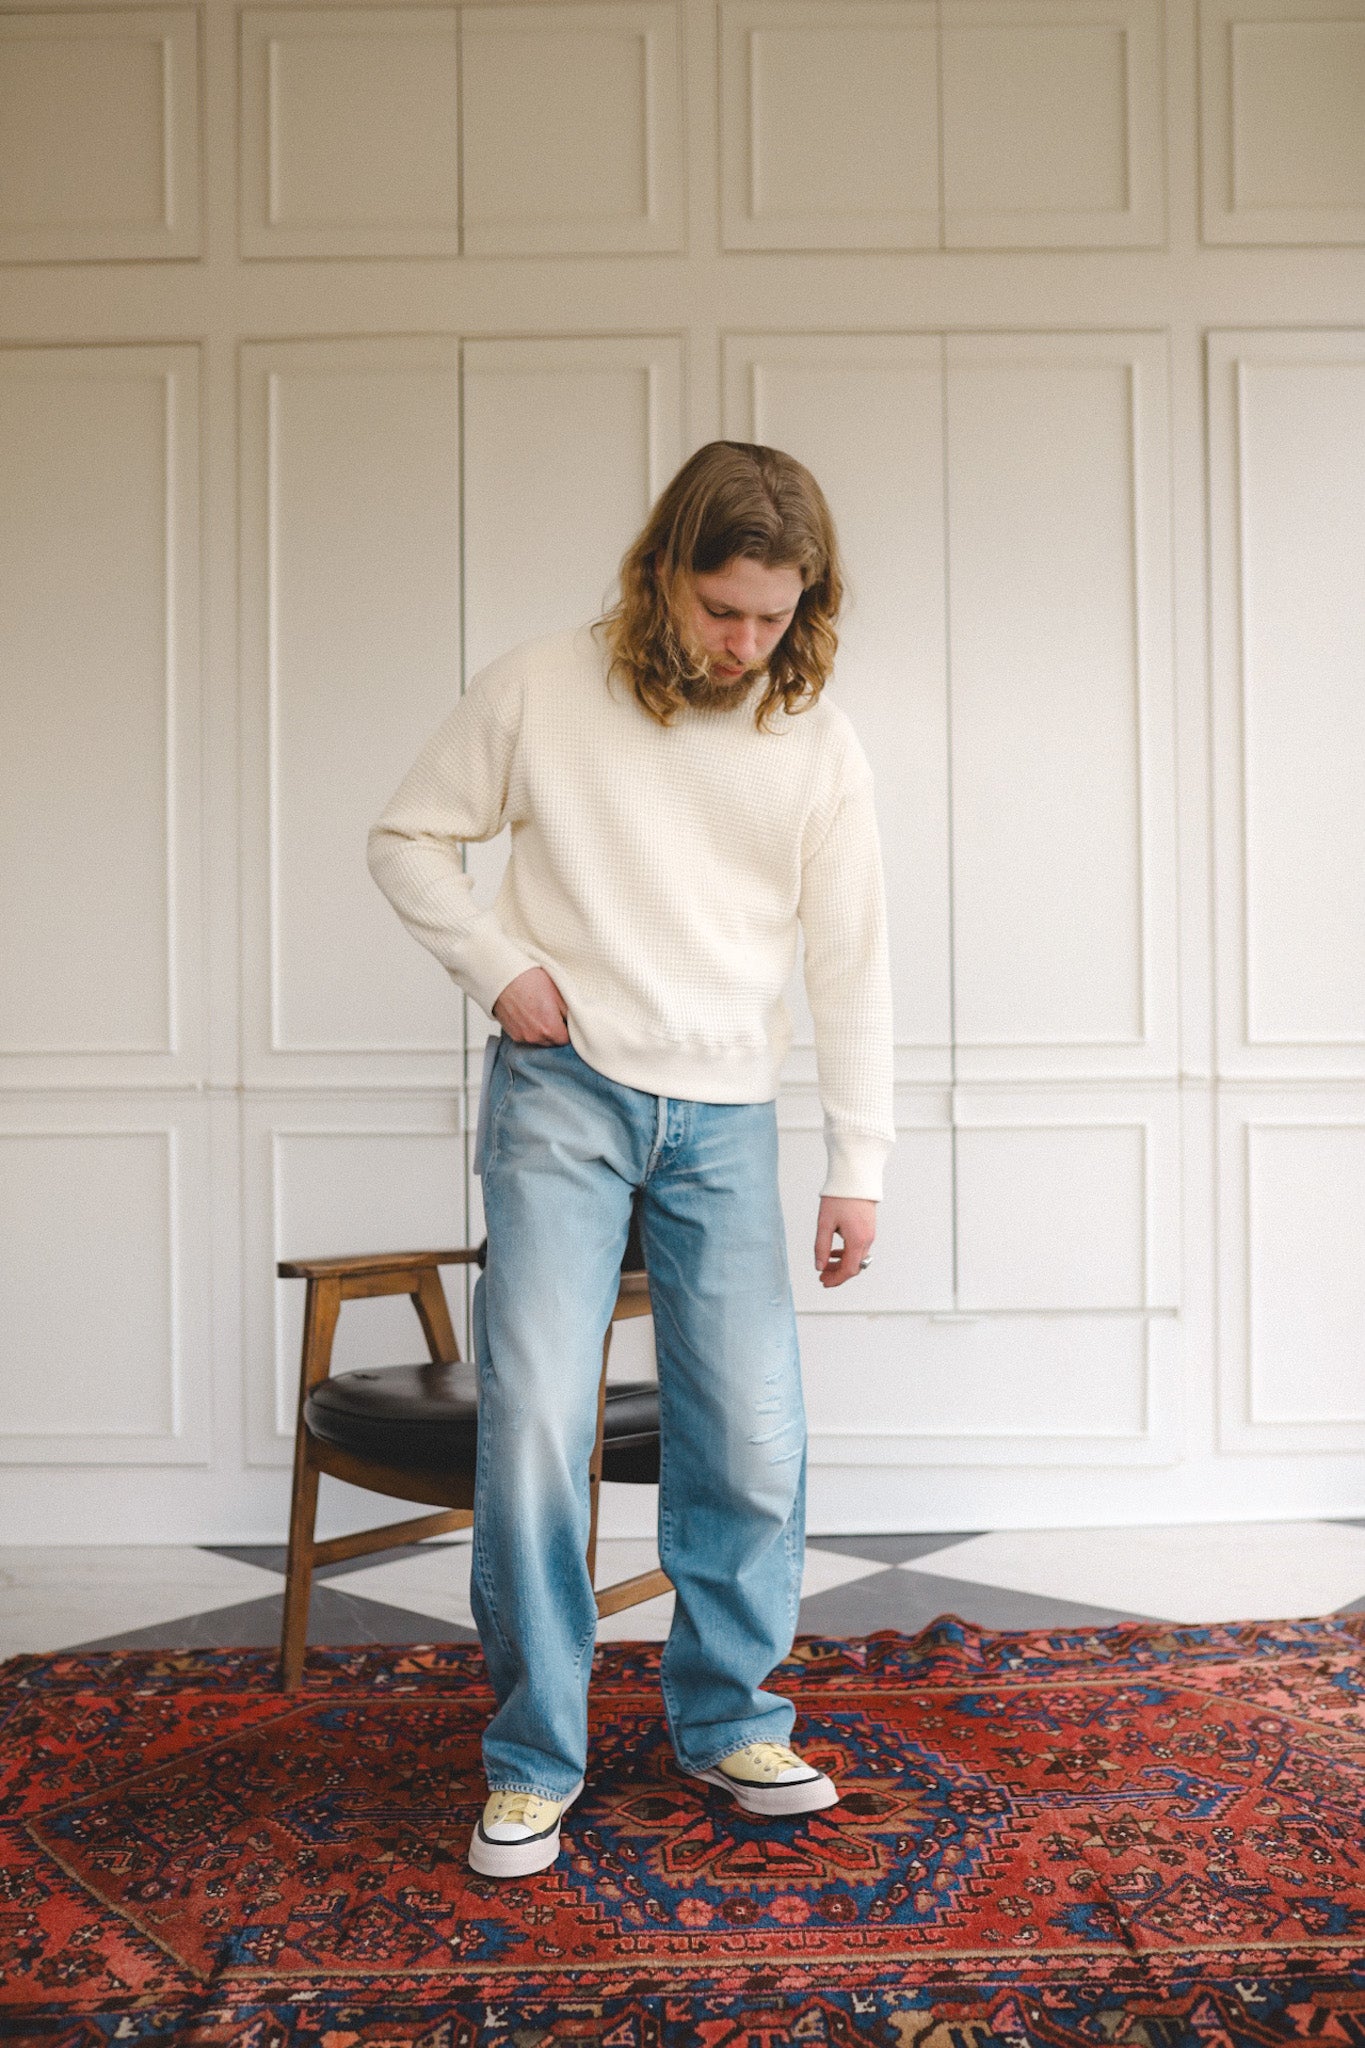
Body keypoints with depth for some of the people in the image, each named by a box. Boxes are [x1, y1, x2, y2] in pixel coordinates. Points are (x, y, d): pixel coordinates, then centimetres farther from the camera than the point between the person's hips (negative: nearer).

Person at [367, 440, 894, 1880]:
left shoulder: (816, 746, 2)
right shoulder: (541, 692, -3)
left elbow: (851, 965, 3)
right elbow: (408, 838, 7)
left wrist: (858, 1164, 1)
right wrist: (500, 965, -7)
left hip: (725, 1115, 2)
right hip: (562, 1092, -2)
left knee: (754, 1443, 1)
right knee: (532, 1420, -8)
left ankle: (727, 1722, 24)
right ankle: (533, 1758, 10)